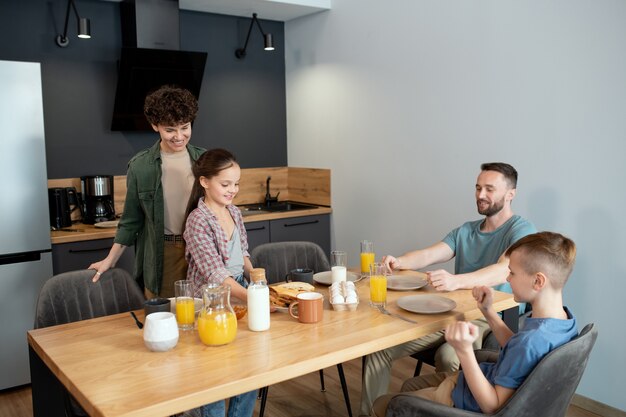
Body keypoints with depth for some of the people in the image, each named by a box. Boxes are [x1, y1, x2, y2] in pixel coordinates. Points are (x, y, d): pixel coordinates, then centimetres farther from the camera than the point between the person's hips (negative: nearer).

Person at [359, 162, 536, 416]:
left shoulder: (521, 230, -6)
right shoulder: (465, 231, 16)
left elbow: (504, 271, -26)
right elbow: (428, 255, 3)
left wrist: (456, 280, -44)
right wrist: (398, 262, -19)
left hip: (492, 321, -6)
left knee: (448, 356, -38)